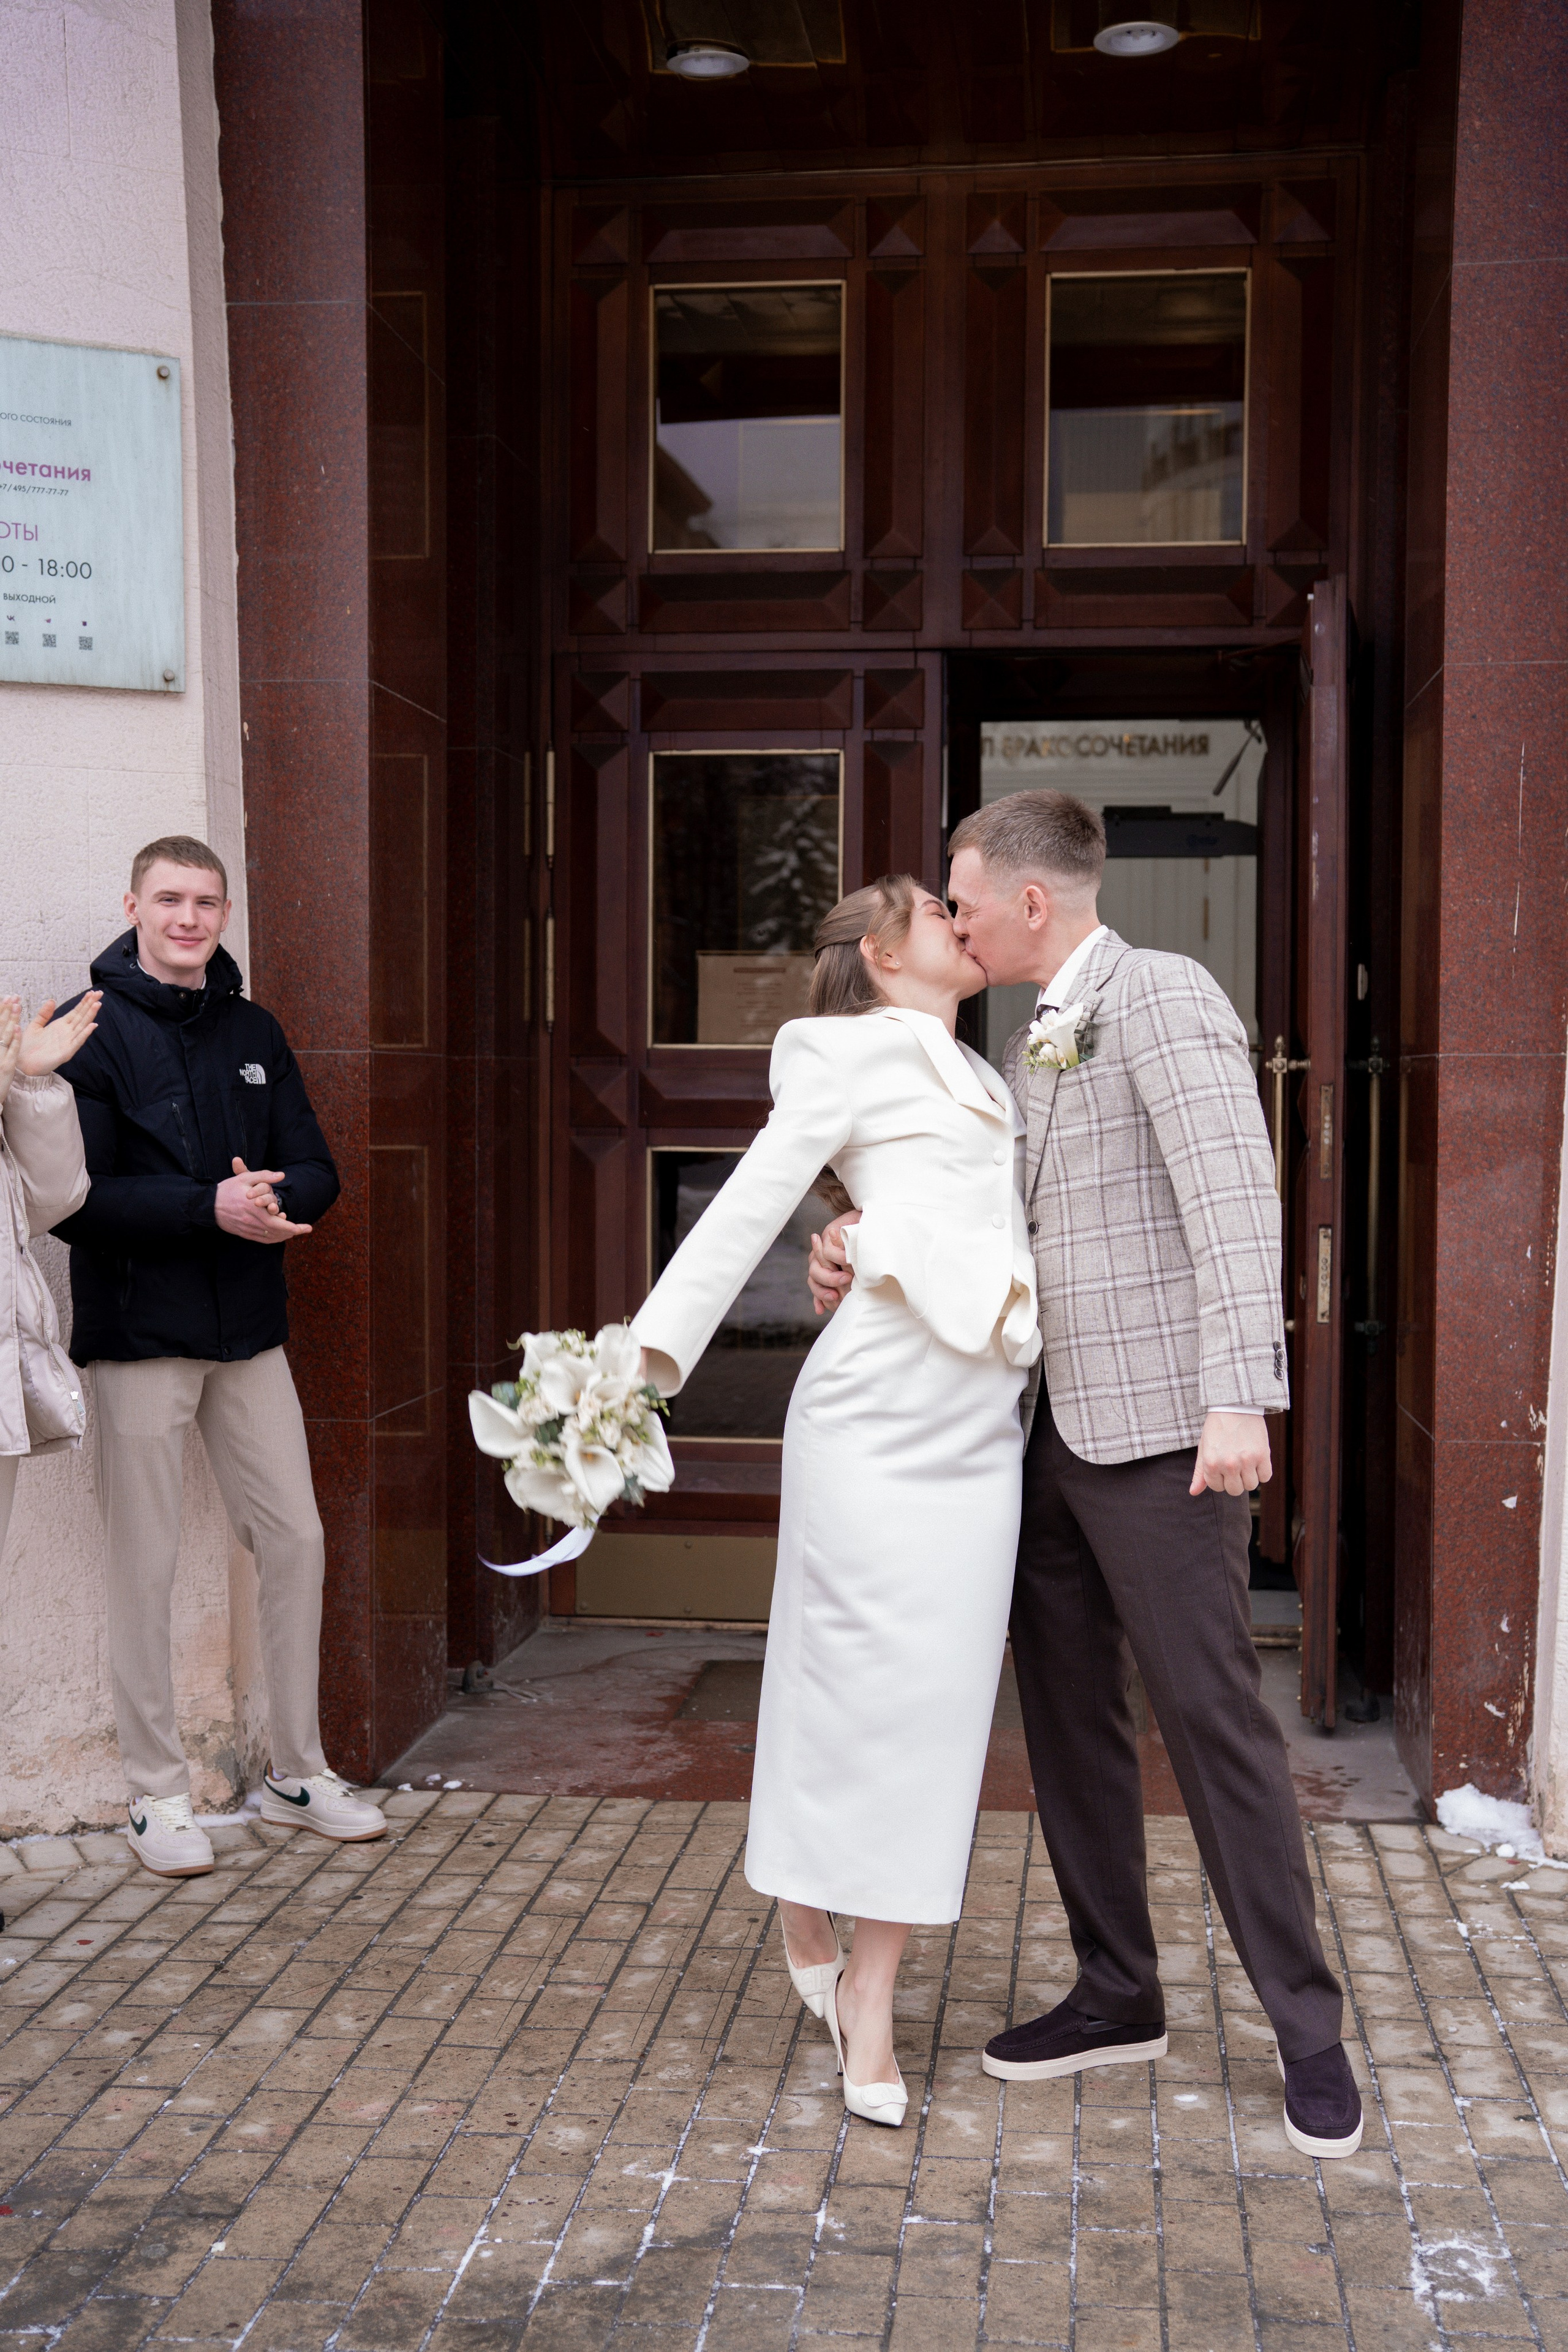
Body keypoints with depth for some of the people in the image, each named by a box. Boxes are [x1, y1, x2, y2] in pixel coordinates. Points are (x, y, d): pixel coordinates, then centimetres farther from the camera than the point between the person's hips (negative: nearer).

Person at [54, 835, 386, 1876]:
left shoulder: (254, 1032, 10)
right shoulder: (94, 1032, -7)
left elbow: (317, 1171, 8)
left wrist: (270, 1197, -15)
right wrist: (210, 1208, -23)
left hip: (250, 1332, 5)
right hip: (139, 1333, -5)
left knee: (296, 1540, 8)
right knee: (145, 1566, 3)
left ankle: (298, 1771, 23)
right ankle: (158, 1792, 18)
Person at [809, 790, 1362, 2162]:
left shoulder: (1162, 995, -11)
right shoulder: (1030, 1048, 16)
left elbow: (1234, 1198, -20)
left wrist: (1237, 1398, -27)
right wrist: (862, 1253, 2)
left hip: (1160, 1432, -9)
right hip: (1052, 1428, 9)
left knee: (1211, 1715, -3)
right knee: (1068, 1712, 12)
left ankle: (1308, 2032, 11)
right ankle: (1119, 1998, 26)